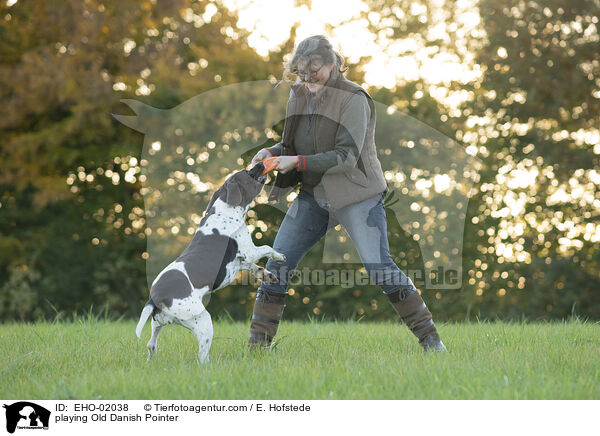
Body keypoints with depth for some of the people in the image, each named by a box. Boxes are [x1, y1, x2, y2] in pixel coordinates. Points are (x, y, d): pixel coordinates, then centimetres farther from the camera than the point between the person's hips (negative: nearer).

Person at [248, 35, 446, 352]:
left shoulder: (354, 99, -15)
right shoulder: (299, 94, 5)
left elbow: (346, 157, -21)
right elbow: (293, 143, 14)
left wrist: (296, 161, -27)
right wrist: (272, 152, -8)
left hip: (357, 197, -6)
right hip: (313, 195, 6)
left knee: (379, 267, -14)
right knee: (277, 264, 1)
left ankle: (429, 338, -3)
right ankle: (258, 343, 10)